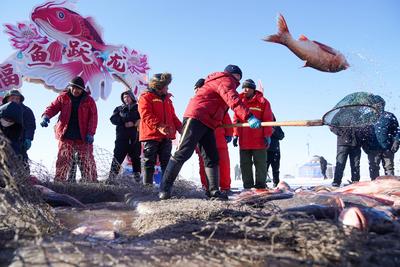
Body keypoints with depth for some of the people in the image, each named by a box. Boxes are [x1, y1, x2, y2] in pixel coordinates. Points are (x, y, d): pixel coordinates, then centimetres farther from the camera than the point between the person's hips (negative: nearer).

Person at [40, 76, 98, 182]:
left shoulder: (89, 100, 3)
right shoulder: (63, 97, 8)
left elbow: (93, 118, -2)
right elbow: (53, 107, 4)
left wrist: (91, 133, -13)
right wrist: (46, 116, -19)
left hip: (83, 137, -1)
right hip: (66, 136, 1)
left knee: (87, 161, 1)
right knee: (63, 161, -1)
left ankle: (92, 182, 8)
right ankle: (59, 181, 5)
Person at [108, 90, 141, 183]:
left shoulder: (138, 108, 13)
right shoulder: (119, 108, 18)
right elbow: (113, 119, 4)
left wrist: (133, 123, -15)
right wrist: (124, 122, -10)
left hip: (135, 137, 0)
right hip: (122, 137, 0)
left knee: (136, 157, 6)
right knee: (118, 156, -9)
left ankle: (137, 178, 14)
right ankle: (111, 177, -12)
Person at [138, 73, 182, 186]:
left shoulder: (167, 99, 22)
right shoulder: (145, 97, -1)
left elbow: (173, 116, 21)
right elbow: (146, 115, -15)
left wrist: (180, 127, 3)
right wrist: (159, 126, -29)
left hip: (166, 136, 7)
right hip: (151, 135, -6)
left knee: (166, 162, 6)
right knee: (150, 162, -4)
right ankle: (147, 185, 0)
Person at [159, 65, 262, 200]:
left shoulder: (224, 83, 30)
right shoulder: (225, 80, 0)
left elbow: (222, 112, 28)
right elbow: (233, 100, -21)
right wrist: (249, 117, -31)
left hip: (207, 124, 11)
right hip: (196, 118, -11)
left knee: (212, 157, 3)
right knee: (183, 152, -10)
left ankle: (214, 191, 3)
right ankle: (165, 187, -5)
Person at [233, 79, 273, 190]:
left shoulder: (262, 101, 0)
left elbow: (268, 120, -2)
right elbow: (236, 120, 11)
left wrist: (267, 135, -8)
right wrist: (235, 134, 3)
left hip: (259, 140, -3)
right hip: (244, 141, 4)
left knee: (260, 164, 4)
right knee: (245, 164, 6)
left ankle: (260, 186, 13)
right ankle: (247, 186, 15)